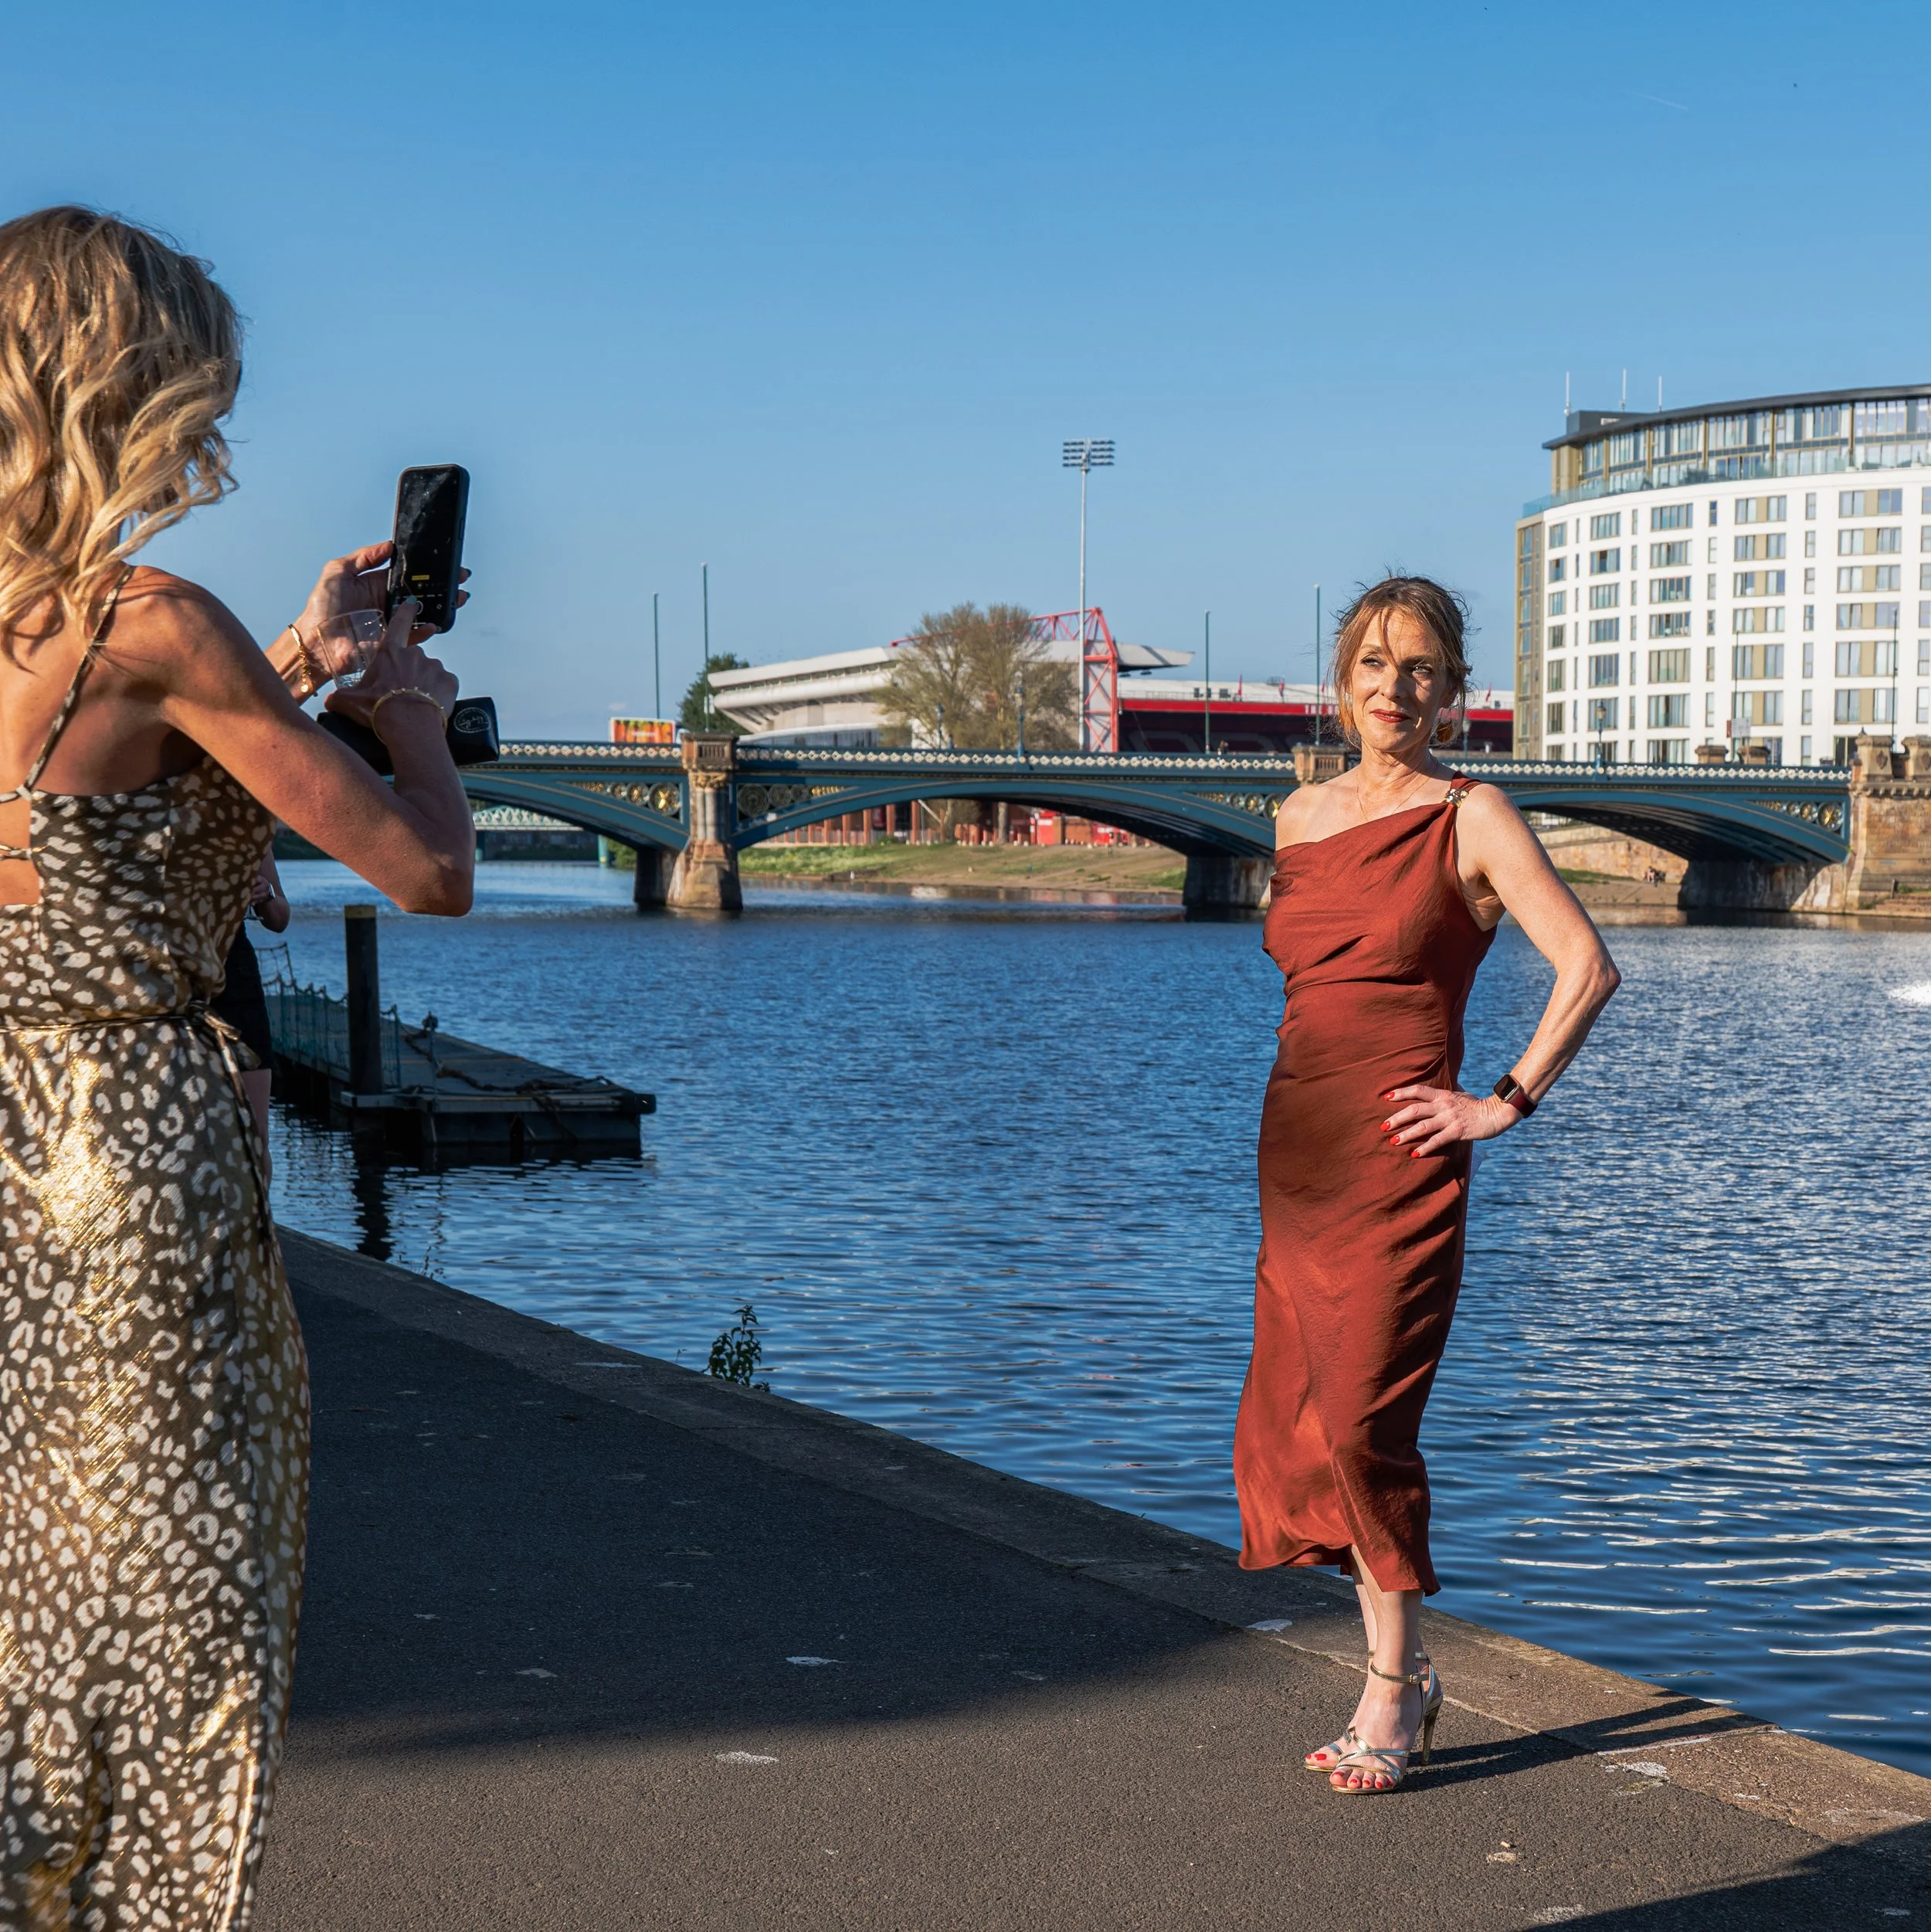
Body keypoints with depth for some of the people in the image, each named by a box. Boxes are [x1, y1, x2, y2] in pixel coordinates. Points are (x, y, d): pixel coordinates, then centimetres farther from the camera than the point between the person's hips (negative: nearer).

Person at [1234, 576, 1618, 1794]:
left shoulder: (1473, 817, -5)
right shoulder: (1301, 816, 13)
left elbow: (1589, 967, -12)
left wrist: (1507, 1103, -10)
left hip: (1399, 1158, -6)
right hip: (1296, 1151, 7)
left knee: (1364, 1421, -7)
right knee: (1287, 1427, 7)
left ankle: (1390, 1694, 9)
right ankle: (1406, 1676, 23)